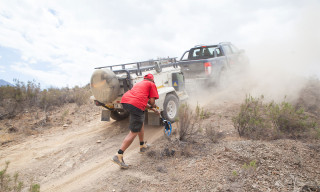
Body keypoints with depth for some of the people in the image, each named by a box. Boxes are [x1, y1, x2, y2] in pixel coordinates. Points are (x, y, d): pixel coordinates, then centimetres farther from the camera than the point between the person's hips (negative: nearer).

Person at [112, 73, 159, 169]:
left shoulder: (139, 83, 35)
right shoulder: (152, 84, 14)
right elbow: (152, 101, 4)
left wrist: (152, 109, 46)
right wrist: (153, 106, 27)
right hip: (136, 105, -8)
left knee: (140, 123, 29)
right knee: (133, 132, -4)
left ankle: (143, 146, 40)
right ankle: (119, 156, -9)